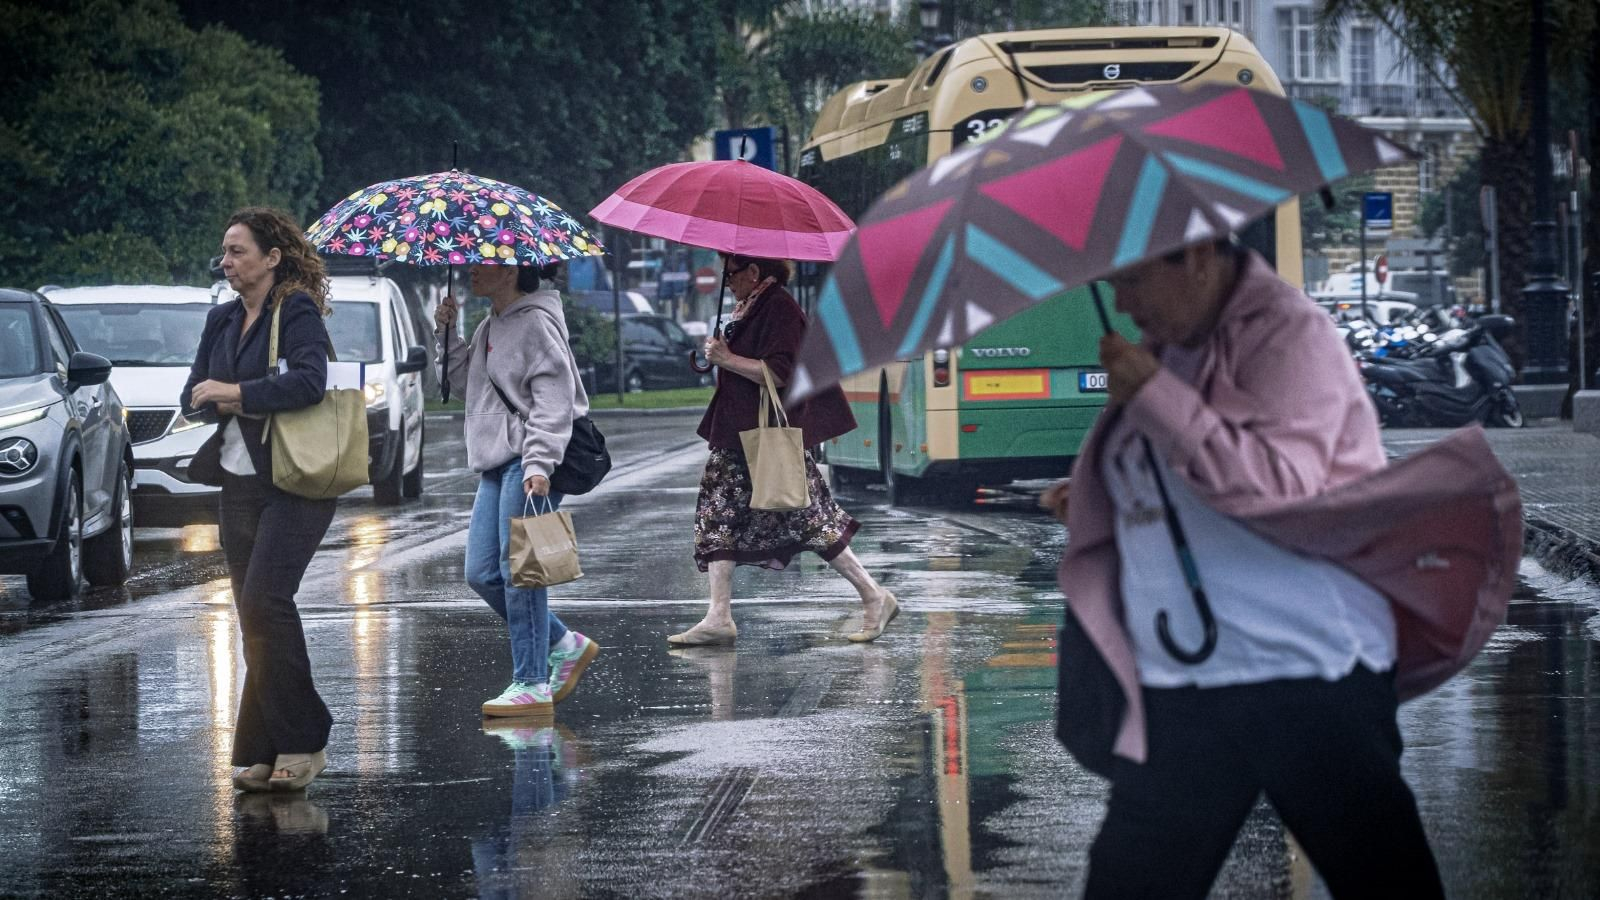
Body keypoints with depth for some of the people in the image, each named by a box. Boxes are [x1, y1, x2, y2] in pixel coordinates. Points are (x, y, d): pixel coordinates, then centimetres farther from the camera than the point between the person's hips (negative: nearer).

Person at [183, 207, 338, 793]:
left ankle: (301, 741, -13)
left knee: (264, 602, -19)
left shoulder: (297, 311, -7)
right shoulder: (222, 321, 15)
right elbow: (193, 399, 12)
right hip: (239, 484, 8)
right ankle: (268, 751, 10)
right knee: (254, 616, 6)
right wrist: (234, 406, -9)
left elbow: (309, 381, -23)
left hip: (294, 485, -8)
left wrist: (234, 392, -18)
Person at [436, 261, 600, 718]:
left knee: (518, 571, -9)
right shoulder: (491, 326, 19)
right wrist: (448, 334, 13)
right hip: (497, 463, 10)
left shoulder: (537, 322, -10)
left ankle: (531, 685, -4)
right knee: (482, 573, 7)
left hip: (530, 463, -10)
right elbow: (468, 384, 25)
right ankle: (566, 646, 19)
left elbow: (554, 397, -17)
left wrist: (539, 463, -26)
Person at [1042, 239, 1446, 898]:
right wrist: (1092, 500, 13)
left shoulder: (1288, 335, -10)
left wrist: (1154, 392, -20)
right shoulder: (1163, 347, 13)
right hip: (1179, 688, 7)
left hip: (1305, 679, -7)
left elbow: (1278, 483, -23)